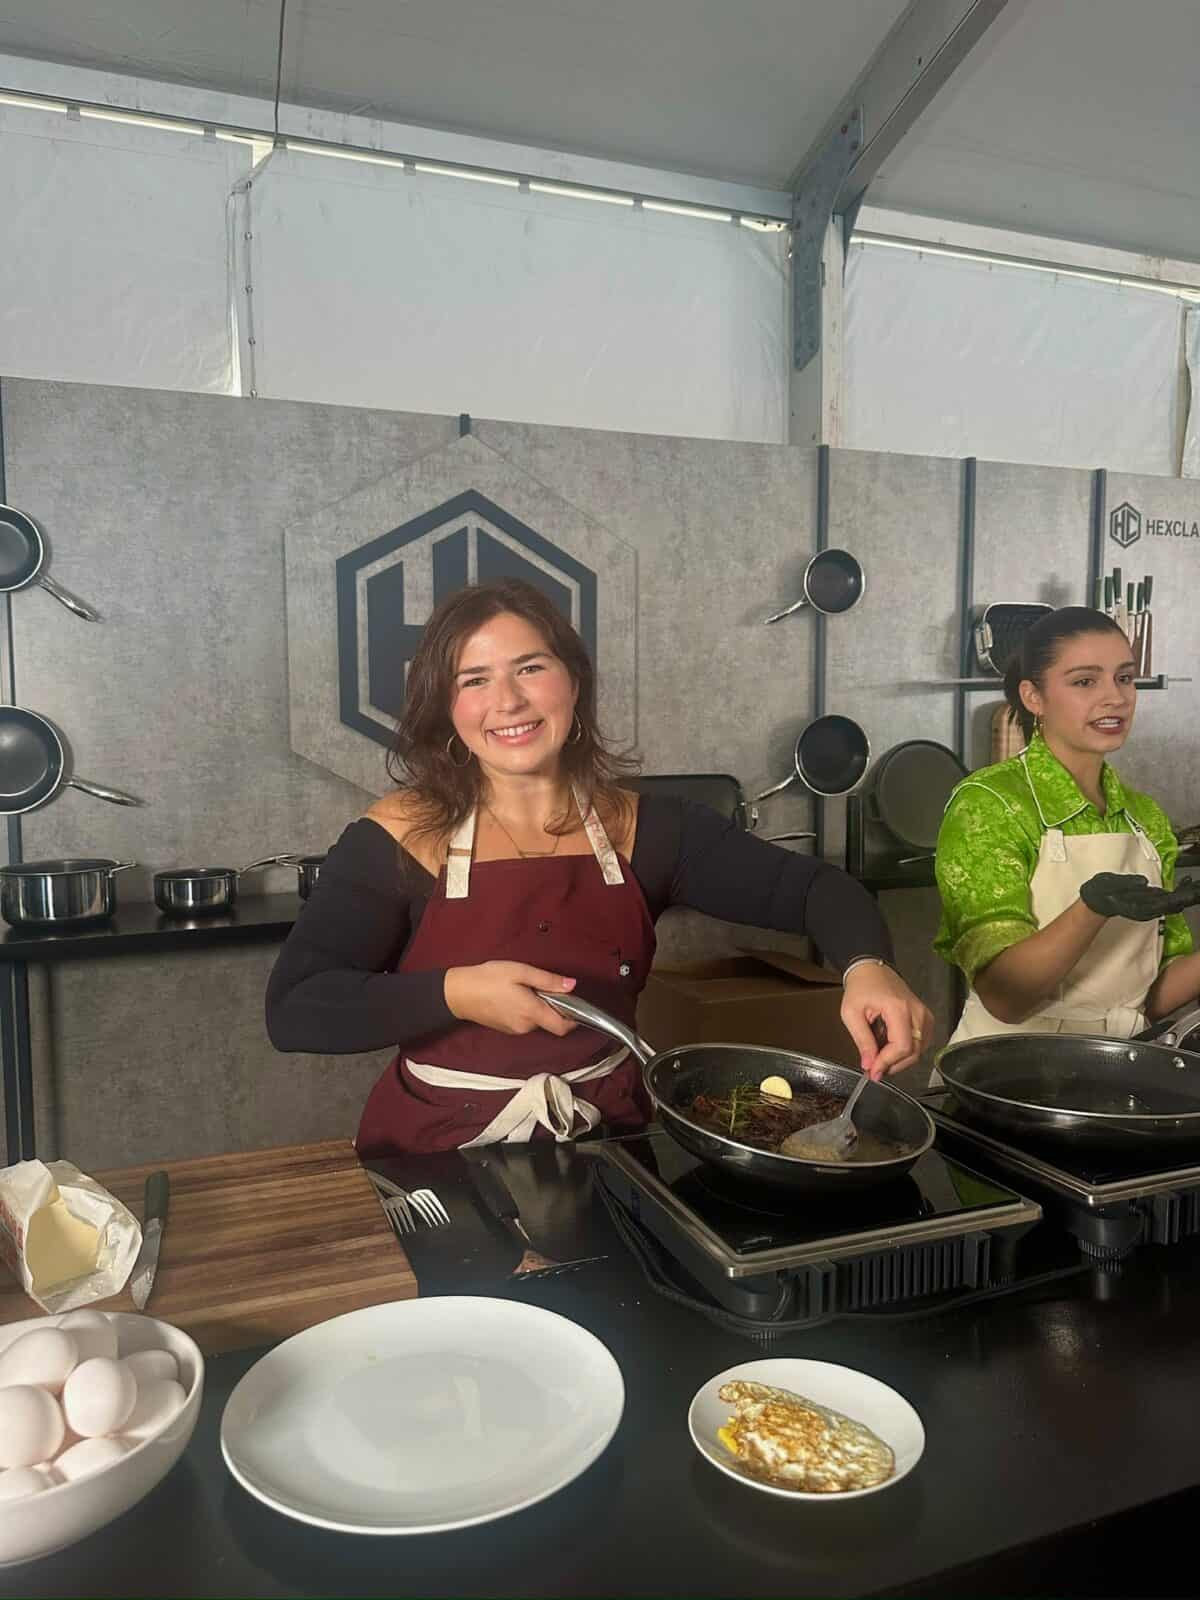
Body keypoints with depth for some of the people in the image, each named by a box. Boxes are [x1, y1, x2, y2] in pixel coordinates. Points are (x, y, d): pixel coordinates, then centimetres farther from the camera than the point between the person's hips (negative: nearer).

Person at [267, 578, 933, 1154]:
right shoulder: (400, 838, -10)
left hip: (606, 1148, 1)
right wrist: (455, 993, -24)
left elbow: (812, 887, -2)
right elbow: (292, 1010, -13)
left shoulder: (641, 830, -3)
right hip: (436, 1161, -1)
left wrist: (867, 965, -22)